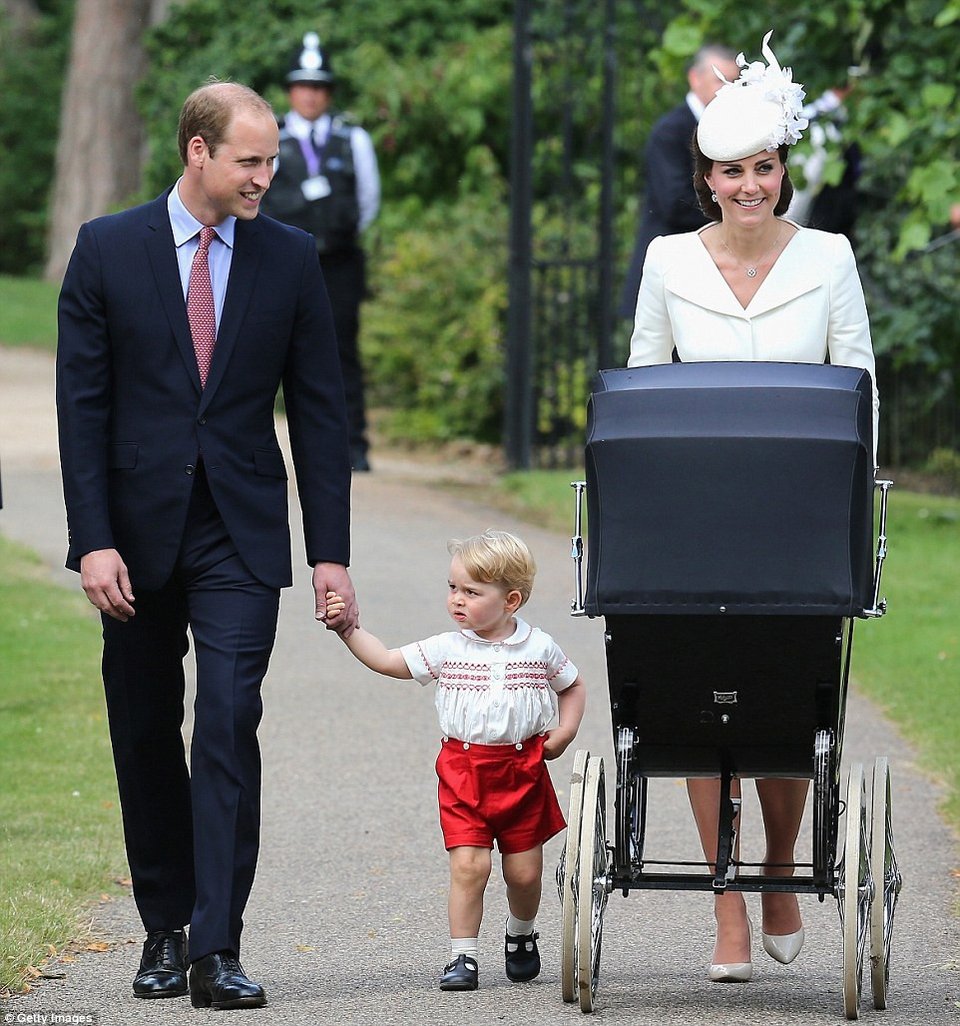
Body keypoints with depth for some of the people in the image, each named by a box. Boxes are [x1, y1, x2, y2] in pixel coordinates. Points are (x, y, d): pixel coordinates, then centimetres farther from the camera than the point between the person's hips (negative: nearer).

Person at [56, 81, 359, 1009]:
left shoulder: (290, 258, 4)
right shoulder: (108, 250, 0)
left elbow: (319, 410, 5)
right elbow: (81, 405, -2)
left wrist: (331, 552, 0)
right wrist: (92, 540, -11)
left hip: (240, 539, -1)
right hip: (139, 532, 1)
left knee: (228, 730, -13)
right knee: (145, 740, 8)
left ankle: (216, 950, -15)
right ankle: (165, 931, 23)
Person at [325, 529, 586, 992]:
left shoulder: (540, 648, 0)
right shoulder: (447, 649, 0)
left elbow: (572, 686, 15)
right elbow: (388, 661, 1)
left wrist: (564, 733, 2)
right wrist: (348, 629, -8)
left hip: (523, 770, 0)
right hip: (463, 770, 0)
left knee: (524, 870, 7)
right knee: (468, 864, -12)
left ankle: (521, 935, 35)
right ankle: (462, 956, -3)